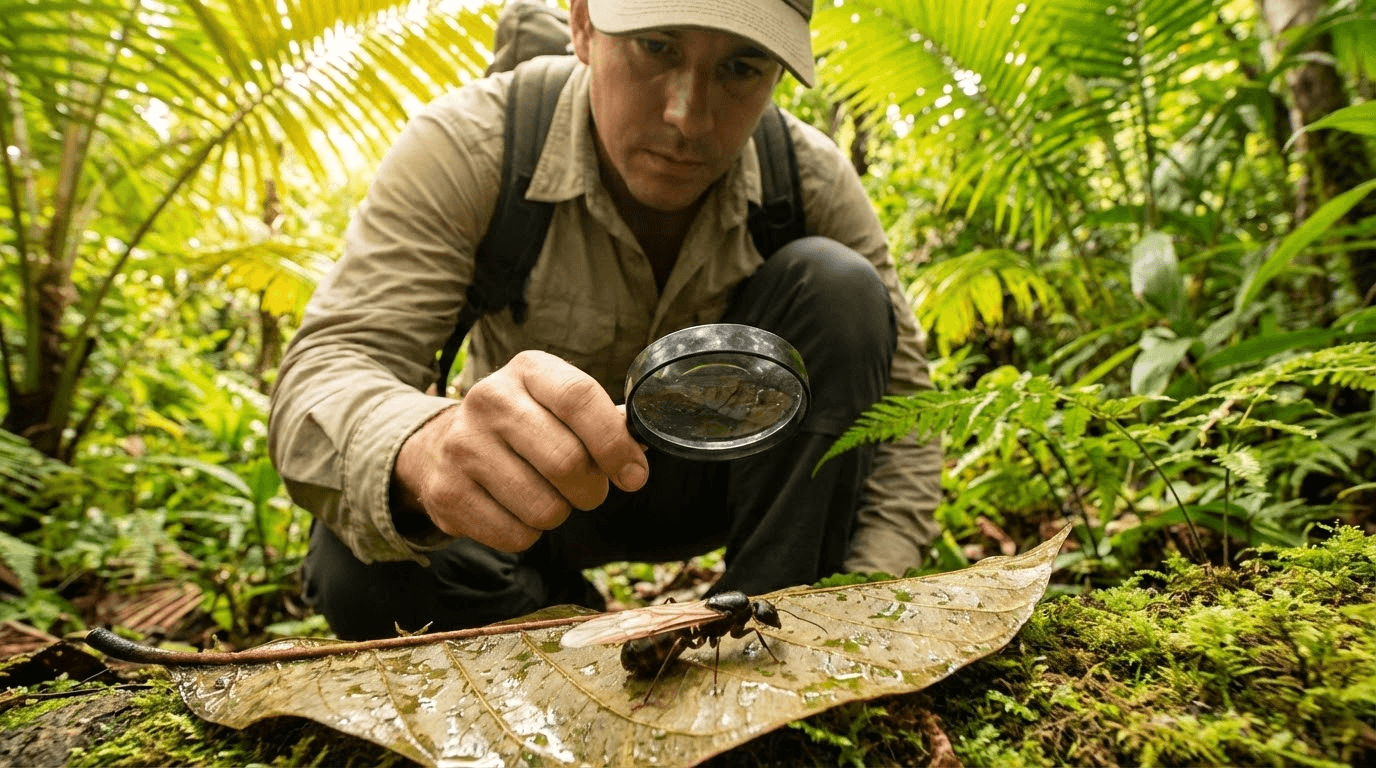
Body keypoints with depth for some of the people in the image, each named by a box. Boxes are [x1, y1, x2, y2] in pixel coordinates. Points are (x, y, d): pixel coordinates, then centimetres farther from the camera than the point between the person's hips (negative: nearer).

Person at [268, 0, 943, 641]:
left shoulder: (813, 179, -18)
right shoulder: (468, 146, -24)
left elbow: (904, 398, -13)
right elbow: (323, 371, -30)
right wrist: (427, 450, -54)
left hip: (717, 477, 1)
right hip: (522, 495, 0)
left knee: (835, 287, -23)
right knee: (358, 570, -30)